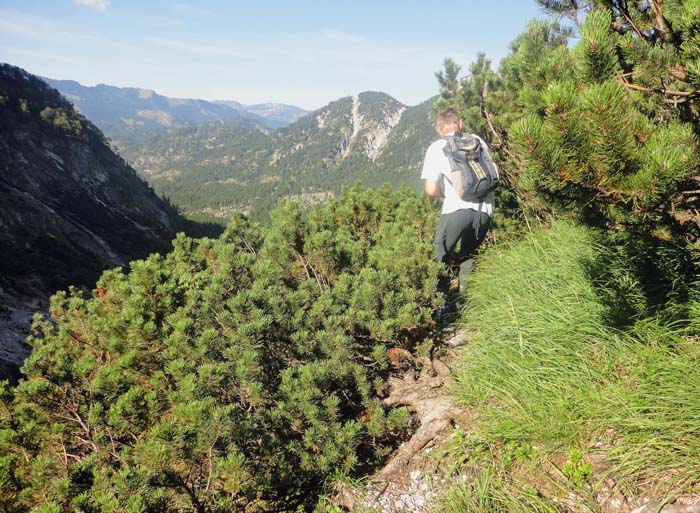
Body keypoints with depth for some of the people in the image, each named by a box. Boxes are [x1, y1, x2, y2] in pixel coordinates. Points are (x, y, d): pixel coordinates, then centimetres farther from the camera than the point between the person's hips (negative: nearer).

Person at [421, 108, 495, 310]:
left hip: (457, 209, -4)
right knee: (468, 256, 21)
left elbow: (430, 189, -3)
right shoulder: (477, 140, 14)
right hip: (485, 209, 4)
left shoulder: (436, 148, 4)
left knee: (442, 256, 14)